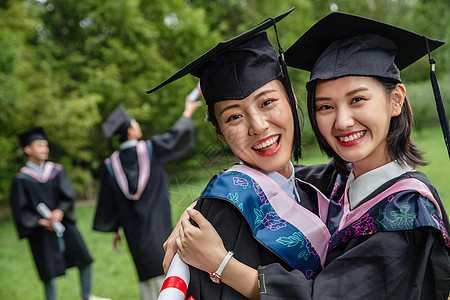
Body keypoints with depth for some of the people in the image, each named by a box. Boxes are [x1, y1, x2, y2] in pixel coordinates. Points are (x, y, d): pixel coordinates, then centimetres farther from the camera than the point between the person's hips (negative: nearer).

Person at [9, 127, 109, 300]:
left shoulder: (56, 171, 5)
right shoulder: (22, 179, -5)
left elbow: (68, 195, -3)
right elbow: (21, 211, -7)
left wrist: (60, 211, -22)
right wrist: (40, 221, -21)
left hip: (63, 223, 3)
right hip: (41, 231, -3)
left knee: (84, 260, 4)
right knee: (49, 272, 1)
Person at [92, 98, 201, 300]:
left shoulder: (111, 164, -1)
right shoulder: (150, 150, -8)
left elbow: (108, 202, 4)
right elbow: (174, 136, 7)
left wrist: (115, 230, 14)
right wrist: (187, 114, 23)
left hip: (133, 228, 3)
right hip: (158, 224, -2)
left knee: (145, 276, 12)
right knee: (165, 272, 3)